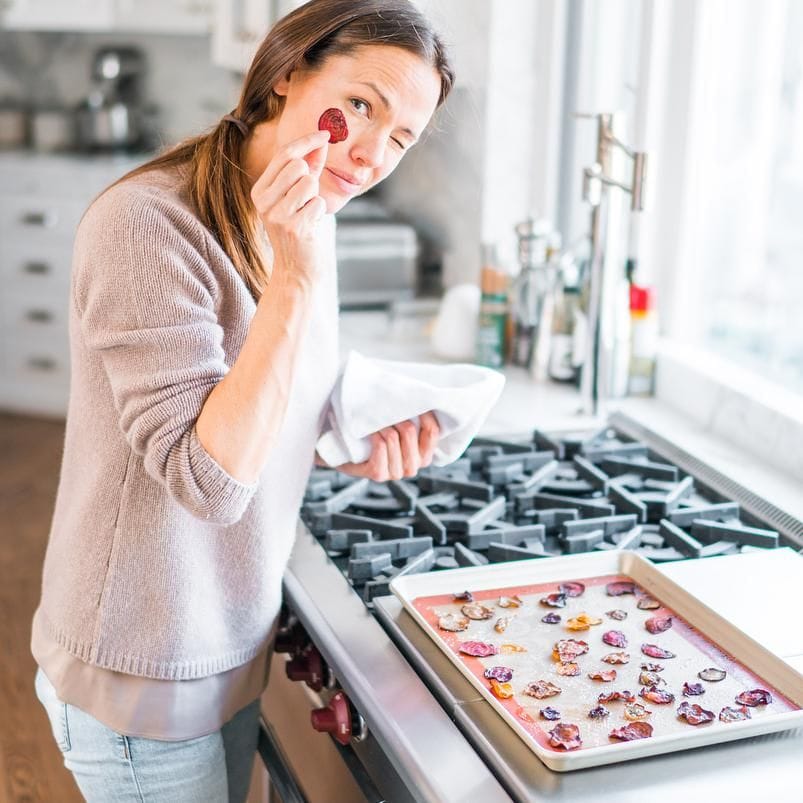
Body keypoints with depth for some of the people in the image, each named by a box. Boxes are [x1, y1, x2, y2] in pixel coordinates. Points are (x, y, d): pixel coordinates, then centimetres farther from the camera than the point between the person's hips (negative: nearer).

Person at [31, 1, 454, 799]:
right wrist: (293, 281, -32)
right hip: (144, 678, -7)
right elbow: (210, 479, -28)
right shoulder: (147, 224, -24)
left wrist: (360, 455, -5)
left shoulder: (307, 224, 2)